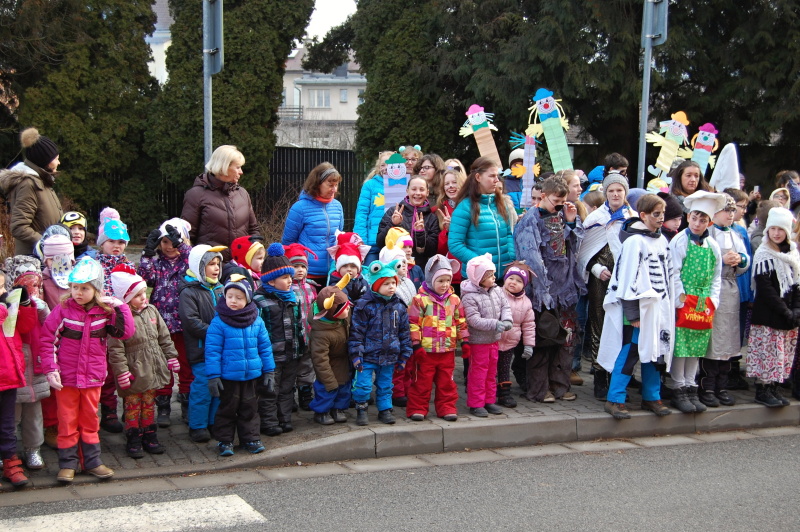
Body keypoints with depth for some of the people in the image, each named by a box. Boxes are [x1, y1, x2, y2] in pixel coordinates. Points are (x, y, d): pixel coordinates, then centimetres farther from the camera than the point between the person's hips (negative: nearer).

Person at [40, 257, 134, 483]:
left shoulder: (105, 312, 0)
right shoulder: (63, 311, -8)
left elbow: (125, 333, -6)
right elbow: (48, 340, -7)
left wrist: (121, 307, -13)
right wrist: (51, 369, -13)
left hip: (93, 378, 2)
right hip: (66, 378, -2)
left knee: (90, 420, 13)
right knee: (67, 421, 4)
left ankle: (92, 461, 22)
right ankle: (67, 463, 14)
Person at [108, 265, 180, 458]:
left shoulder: (151, 311, 5)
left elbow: (164, 337, 12)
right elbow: (115, 349, -16)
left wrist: (171, 358, 10)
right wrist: (122, 373, -17)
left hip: (152, 370, 6)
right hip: (134, 373, -6)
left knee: (149, 405, 15)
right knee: (133, 406, 4)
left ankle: (150, 437, 24)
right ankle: (133, 440, 15)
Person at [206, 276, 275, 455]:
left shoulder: (257, 322, 0)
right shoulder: (218, 323, -11)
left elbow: (265, 347, 7)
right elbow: (212, 351, -11)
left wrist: (269, 372, 7)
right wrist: (213, 376, -13)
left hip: (252, 376, 3)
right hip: (228, 377, -3)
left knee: (249, 408, 14)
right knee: (227, 409, 9)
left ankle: (250, 438, 26)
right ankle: (224, 440, 22)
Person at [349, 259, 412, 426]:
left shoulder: (399, 307, 4)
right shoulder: (364, 306, -11)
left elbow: (404, 333, 10)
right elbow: (356, 332, -9)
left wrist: (404, 356, 9)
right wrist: (356, 355, -12)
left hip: (389, 356, 4)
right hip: (368, 356, -4)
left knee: (385, 386, 14)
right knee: (363, 385, -7)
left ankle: (385, 410, 29)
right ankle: (361, 409, 15)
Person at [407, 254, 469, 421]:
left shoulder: (454, 300, 7)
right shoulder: (420, 300, -8)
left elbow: (461, 322, 14)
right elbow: (413, 323, -8)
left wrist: (464, 341, 9)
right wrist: (416, 345, -12)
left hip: (447, 350, 4)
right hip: (425, 351, -4)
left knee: (446, 381, 10)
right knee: (422, 381, 3)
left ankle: (447, 408, 20)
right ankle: (417, 408, 12)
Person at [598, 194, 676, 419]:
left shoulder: (661, 240, 11)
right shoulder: (635, 241, -13)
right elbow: (628, 279, -16)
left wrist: (673, 303, 16)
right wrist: (633, 313, -17)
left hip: (659, 307, 8)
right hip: (640, 307, -8)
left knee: (655, 351, 12)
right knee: (629, 353, -7)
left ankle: (651, 397, 23)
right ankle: (615, 400, -2)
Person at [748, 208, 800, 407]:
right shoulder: (763, 255, -9)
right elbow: (765, 289, -13)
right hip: (767, 315, -6)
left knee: (783, 355, 8)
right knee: (767, 353, -6)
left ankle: (774, 388, 16)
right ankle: (762, 391, 4)